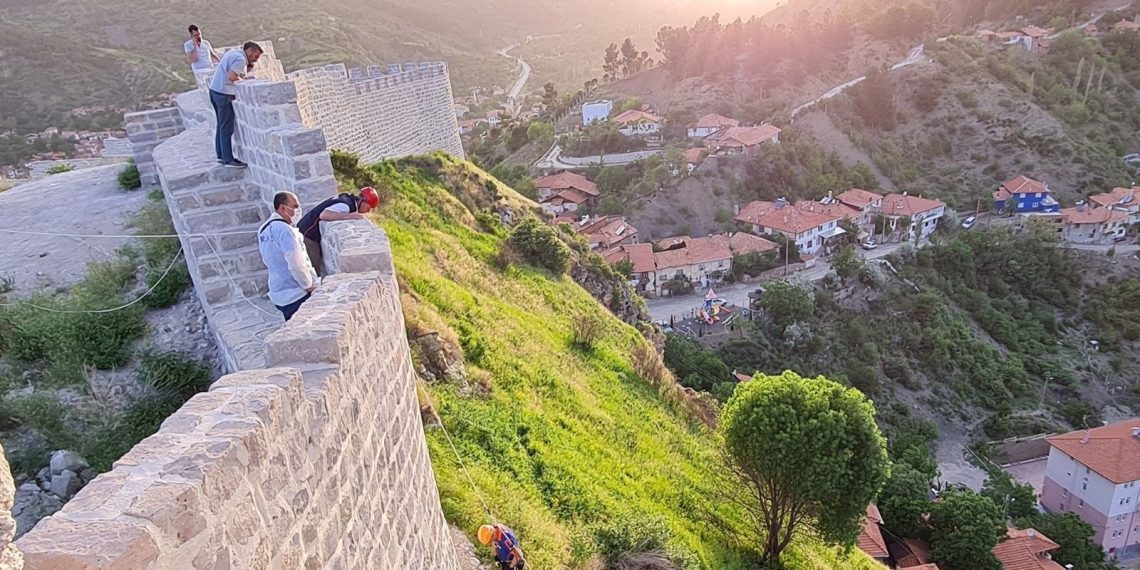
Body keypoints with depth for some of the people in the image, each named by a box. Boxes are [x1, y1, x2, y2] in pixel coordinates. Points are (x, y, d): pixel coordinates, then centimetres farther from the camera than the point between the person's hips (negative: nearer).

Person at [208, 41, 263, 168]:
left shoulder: (232, 52, 16)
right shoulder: (240, 59, -13)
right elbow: (232, 77, -24)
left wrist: (245, 70, 12)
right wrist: (243, 79, -5)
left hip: (214, 90, 10)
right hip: (224, 94, -10)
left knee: (222, 125, 16)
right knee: (227, 127, -6)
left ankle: (221, 155, 22)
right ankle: (228, 160, -3)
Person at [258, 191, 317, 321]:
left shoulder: (263, 230, 11)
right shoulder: (284, 229, -19)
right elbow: (296, 264, -24)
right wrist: (310, 285, -10)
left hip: (278, 294, 9)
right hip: (297, 296, -9)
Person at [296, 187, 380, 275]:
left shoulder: (348, 199, 6)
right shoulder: (346, 205, -23)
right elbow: (324, 215, -38)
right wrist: (349, 216, -38)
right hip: (308, 235, -10)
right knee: (316, 270, -7)